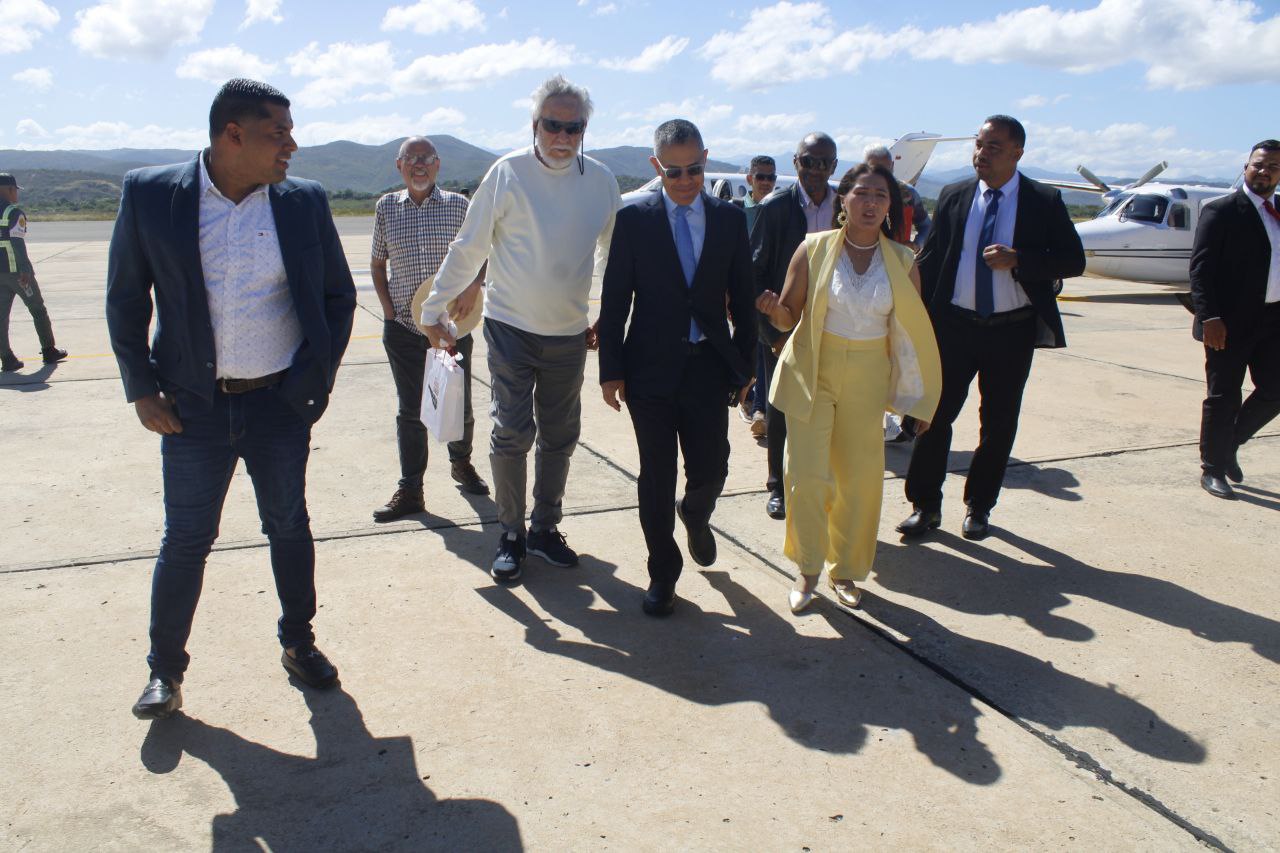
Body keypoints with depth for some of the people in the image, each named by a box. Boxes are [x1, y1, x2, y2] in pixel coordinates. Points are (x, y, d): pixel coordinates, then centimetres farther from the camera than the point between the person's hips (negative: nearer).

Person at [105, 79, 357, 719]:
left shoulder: (304, 201, -2)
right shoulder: (150, 194, -5)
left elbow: (338, 295, 7)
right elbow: (124, 298, 2)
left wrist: (319, 377, 1)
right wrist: (142, 390, -2)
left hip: (282, 403, 2)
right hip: (193, 408, -1)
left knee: (289, 528, 14)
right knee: (185, 541, 9)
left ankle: (298, 643, 34)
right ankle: (165, 670, 28)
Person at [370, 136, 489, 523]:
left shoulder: (458, 205, 0)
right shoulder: (386, 207, 4)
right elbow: (377, 264, 11)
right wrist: (388, 310, 1)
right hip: (403, 328, 1)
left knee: (459, 403, 8)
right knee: (410, 411, 4)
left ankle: (461, 463, 36)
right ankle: (409, 491, 13)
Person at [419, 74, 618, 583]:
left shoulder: (601, 181, 0)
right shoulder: (508, 173, -10)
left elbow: (613, 254, 13)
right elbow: (468, 248, -5)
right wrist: (434, 311, -2)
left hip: (570, 334, 4)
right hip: (511, 327, -3)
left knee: (560, 435, 11)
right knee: (512, 432, -3)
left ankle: (544, 528, 27)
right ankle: (510, 534, 15)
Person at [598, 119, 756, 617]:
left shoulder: (730, 220, 5)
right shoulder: (634, 220, -2)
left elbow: (743, 297, 8)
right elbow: (614, 300, -1)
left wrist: (744, 365, 6)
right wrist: (611, 370, -5)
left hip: (709, 368, 2)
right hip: (651, 368, -1)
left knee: (710, 470, 3)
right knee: (656, 476, 6)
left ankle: (695, 515, 40)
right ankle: (663, 572, 23)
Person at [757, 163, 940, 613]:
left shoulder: (902, 262, 0)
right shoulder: (813, 249, -5)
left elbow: (913, 332, 7)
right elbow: (789, 317, -1)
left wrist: (917, 394, 6)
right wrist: (775, 309, -24)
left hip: (867, 381, 2)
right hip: (812, 374, -2)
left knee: (860, 479, 5)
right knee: (806, 476, -7)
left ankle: (845, 570, 26)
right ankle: (808, 570, 15)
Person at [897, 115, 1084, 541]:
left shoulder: (1045, 201, -2)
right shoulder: (953, 197, 4)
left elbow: (1073, 261, -5)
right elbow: (930, 259, 7)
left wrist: (1017, 260, -19)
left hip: (1012, 331, -1)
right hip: (954, 325, 1)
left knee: (999, 423, 8)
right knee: (936, 414, 0)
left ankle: (979, 507, 24)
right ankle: (925, 505, 13)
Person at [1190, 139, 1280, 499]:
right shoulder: (1221, 211, -6)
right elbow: (1200, 268, -12)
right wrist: (1209, 317, -20)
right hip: (1231, 322, -6)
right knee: (1223, 398, 3)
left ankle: (1228, 445, 30)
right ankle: (1213, 469, 17)